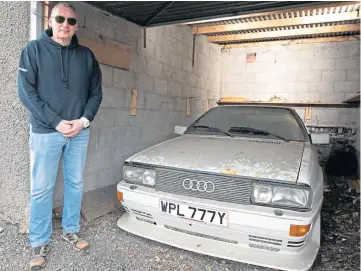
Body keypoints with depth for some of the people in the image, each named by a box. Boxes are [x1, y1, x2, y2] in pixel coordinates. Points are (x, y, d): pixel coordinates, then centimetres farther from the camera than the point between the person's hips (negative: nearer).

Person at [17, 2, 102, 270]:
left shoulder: (87, 55, 7)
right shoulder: (34, 49, 0)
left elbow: (96, 92, 8)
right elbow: (26, 92, -7)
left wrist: (84, 120, -8)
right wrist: (56, 122, -15)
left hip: (80, 132, 3)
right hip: (46, 132, -3)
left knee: (75, 183, 12)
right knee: (42, 188, 4)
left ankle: (71, 230, 30)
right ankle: (40, 242, 20)